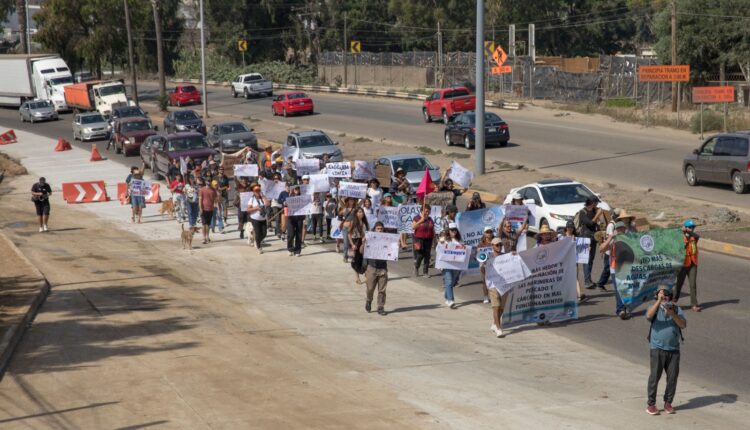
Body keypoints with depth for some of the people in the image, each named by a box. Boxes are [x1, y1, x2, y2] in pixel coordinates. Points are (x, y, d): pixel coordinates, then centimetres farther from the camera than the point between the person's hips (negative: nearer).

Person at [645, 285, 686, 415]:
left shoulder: (677, 309, 10)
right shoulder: (654, 308, 3)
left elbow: (683, 325, -3)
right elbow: (649, 315, -20)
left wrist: (673, 314, -17)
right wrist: (659, 301, -27)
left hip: (674, 349, 3)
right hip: (658, 349, -3)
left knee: (672, 377, 3)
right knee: (655, 376, -6)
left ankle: (668, 403, 15)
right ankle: (651, 404, 0)